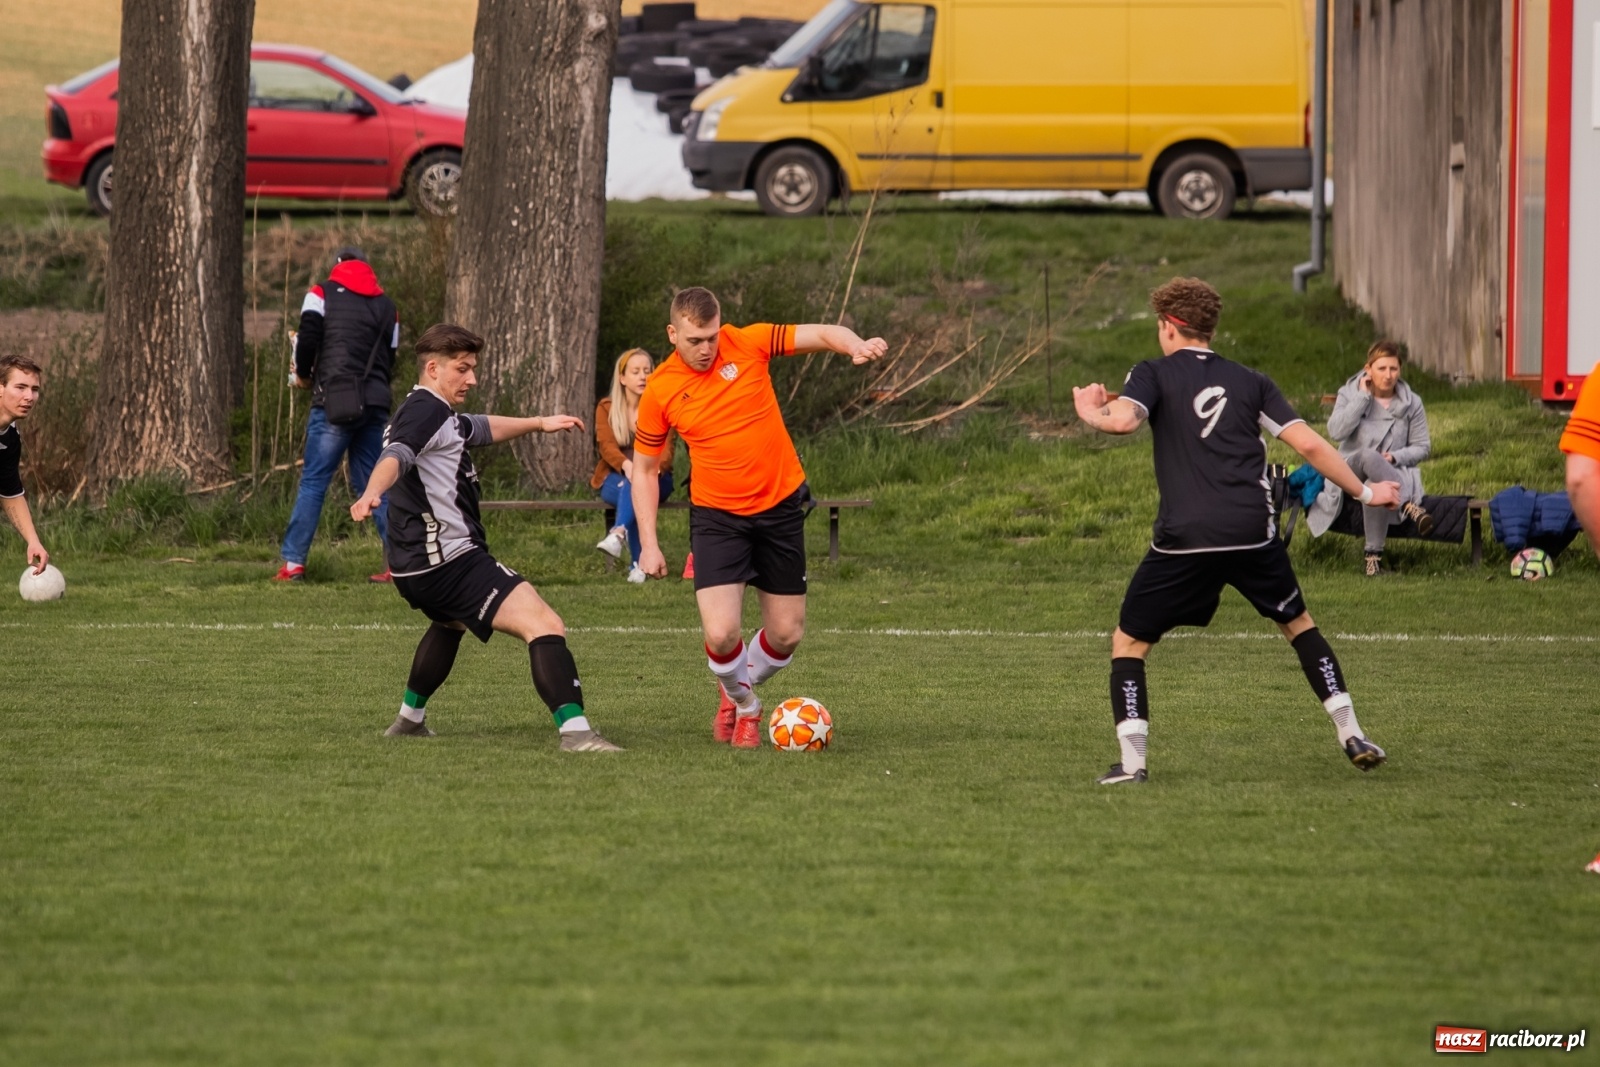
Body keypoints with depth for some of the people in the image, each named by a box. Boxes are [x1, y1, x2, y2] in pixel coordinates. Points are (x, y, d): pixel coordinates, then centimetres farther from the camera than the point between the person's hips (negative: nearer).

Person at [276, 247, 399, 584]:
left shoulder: (323, 294, 6)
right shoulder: (386, 306, 18)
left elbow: (308, 338, -6)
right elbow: (390, 357, 15)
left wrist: (302, 375, 10)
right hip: (376, 402, 4)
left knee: (313, 482, -1)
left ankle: (293, 563, -5)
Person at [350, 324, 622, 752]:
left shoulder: (439, 417, 20)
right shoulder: (426, 411, -13)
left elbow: (480, 429, 40)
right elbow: (396, 455, -33)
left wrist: (539, 423, 48)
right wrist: (371, 494, -52)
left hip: (416, 569, 11)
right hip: (451, 560, -11)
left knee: (451, 622, 43)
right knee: (545, 626, -21)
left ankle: (410, 719, 51)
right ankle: (575, 731, -37)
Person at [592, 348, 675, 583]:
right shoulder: (606, 408, 8)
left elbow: (666, 449, -5)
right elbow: (606, 446, -8)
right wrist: (626, 465, -30)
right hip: (615, 478, 0)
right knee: (629, 486, -37)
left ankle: (618, 535, -60)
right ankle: (639, 563, -49)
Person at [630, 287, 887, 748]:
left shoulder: (748, 344, -8)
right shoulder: (659, 391, -7)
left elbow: (823, 335, -7)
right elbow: (644, 468, 4)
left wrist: (858, 346, -31)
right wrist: (649, 544, -2)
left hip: (781, 507, 2)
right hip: (717, 516, -1)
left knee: (786, 636, 5)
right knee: (722, 634, -17)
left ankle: (740, 693, 37)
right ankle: (742, 702, 17)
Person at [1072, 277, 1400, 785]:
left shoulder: (1154, 374, 6)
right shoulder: (1250, 381, 15)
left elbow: (1123, 419, -15)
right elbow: (1309, 444, 10)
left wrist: (1091, 411, 8)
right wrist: (1364, 492, 20)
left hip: (1184, 538, -3)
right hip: (1253, 532, 3)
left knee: (1128, 642, 12)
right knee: (1298, 623, 24)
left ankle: (1131, 762, 0)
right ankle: (1352, 737, 18)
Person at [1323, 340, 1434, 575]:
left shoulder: (1411, 403, 5)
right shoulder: (1349, 393, 4)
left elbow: (1422, 447, 6)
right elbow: (1336, 432, -13)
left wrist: (1395, 457, -13)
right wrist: (1362, 397, -14)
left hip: (1393, 473, 1)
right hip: (1352, 468, -1)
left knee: (1375, 488, -39)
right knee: (1369, 456, -39)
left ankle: (1374, 554, -39)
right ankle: (1410, 507, -56)